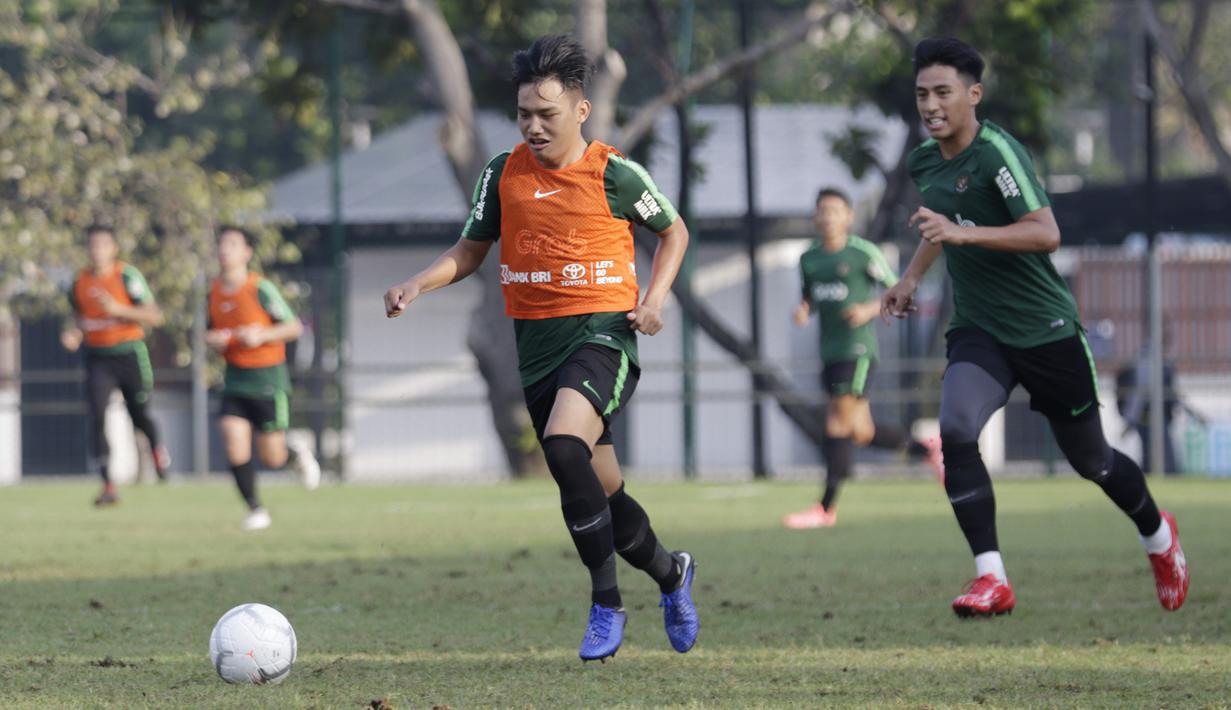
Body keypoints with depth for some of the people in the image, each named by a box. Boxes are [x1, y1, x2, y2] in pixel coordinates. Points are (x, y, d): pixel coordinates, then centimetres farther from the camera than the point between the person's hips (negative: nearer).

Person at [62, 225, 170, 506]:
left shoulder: (127, 276, -10)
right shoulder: (80, 282, 4)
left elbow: (154, 317, -14)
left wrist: (118, 308, -26)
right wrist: (74, 334, -1)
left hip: (129, 354, -3)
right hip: (97, 358, 3)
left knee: (139, 416, 10)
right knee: (97, 417, -14)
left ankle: (157, 448, 47)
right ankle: (108, 486, -14)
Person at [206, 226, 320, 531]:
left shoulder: (261, 289, -14)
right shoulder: (215, 292, 2)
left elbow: (294, 327, -8)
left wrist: (262, 335, -23)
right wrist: (213, 340, -6)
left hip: (268, 380, -4)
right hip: (236, 378, 4)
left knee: (272, 458, 0)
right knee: (235, 446, -12)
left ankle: (297, 454, 36)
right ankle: (255, 510, 3)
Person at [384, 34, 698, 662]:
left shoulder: (614, 173, -5)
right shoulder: (504, 174, 5)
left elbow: (673, 232, 10)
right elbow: (470, 250, 15)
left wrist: (654, 298, -5)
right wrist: (418, 285, -2)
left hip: (603, 332, -5)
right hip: (537, 343, 5)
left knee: (563, 442, -31)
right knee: (602, 491, 10)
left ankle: (605, 602, -21)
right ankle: (670, 573, 39)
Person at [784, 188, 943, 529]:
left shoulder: (864, 253, -5)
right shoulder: (810, 258, 12)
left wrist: (869, 309, -16)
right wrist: (802, 311, 1)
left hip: (858, 348, -7)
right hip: (830, 351, 7)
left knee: (840, 421, -13)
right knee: (861, 433, 8)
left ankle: (827, 507, -12)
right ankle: (928, 449, 29)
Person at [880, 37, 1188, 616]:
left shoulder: (997, 153, -20)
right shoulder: (924, 162, 5)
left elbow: (1046, 233, -30)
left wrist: (962, 232, -38)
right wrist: (911, 279, 19)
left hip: (1046, 329, -5)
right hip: (977, 330, 5)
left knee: (1091, 460, 10)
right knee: (955, 431, -23)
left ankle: (1158, 535, 41)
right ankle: (991, 579, -21)